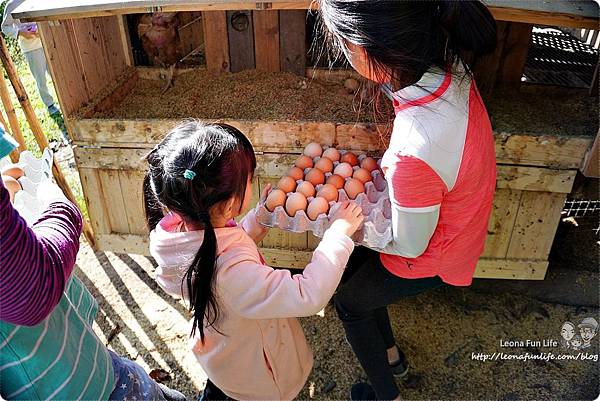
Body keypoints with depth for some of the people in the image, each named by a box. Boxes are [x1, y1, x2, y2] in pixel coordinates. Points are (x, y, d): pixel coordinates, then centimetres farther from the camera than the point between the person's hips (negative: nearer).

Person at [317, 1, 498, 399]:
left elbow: (408, 246, -23)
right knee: (352, 268, 27)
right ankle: (391, 353, 51)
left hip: (429, 258, -7)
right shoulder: (450, 69, -20)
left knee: (350, 303, 20)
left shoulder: (414, 155, -43)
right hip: (455, 222, 7)